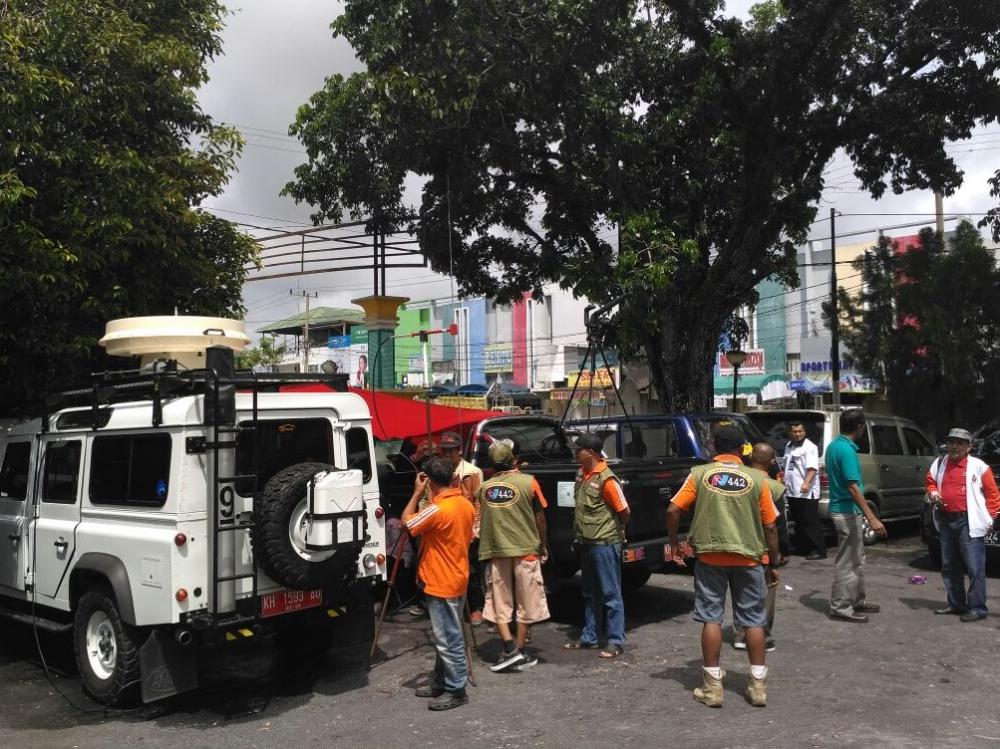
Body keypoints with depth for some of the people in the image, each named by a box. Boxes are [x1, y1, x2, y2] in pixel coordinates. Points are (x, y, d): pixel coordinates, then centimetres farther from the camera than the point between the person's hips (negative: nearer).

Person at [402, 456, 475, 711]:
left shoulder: (438, 509, -23)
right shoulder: (465, 505, 5)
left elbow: (406, 523, -11)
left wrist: (417, 493, -5)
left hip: (441, 584, -10)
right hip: (455, 580, 10)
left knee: (449, 639, -1)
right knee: (446, 636, 17)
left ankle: (456, 690, 6)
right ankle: (440, 682, 27)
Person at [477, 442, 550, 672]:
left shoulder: (484, 487, 4)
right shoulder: (527, 482, -6)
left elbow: (481, 521, 12)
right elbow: (539, 518, -1)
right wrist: (542, 545, 11)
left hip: (495, 551, 2)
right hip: (525, 549, -2)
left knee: (499, 603, 9)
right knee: (526, 602, 10)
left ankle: (510, 648, -5)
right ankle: (520, 652, 13)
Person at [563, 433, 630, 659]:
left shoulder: (606, 479, -19)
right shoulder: (582, 473, 6)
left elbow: (624, 511, -14)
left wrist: (618, 530, 3)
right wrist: (580, 533, 14)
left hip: (605, 544, -9)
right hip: (586, 542, 9)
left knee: (610, 594, 0)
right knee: (590, 593, 17)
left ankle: (616, 642, 7)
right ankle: (589, 637, 27)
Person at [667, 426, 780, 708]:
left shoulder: (699, 474, 0)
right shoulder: (757, 479, 0)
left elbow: (673, 511, -5)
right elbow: (770, 527, 1)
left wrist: (674, 544, 10)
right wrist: (773, 565, 11)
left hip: (710, 557, 0)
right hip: (749, 558, 1)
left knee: (711, 618, 7)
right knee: (754, 620, 11)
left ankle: (712, 686, 10)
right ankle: (758, 685, 16)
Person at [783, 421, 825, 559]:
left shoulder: (809, 447, -11)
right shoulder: (788, 446, 15)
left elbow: (812, 468, -22)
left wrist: (806, 483, -34)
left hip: (807, 493, -8)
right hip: (792, 492, 8)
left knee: (811, 522, -7)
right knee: (798, 522, 16)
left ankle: (819, 550, -2)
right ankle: (802, 547, 25)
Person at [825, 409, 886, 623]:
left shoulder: (834, 445, 9)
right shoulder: (846, 450, -21)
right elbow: (853, 487, -25)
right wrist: (872, 518, -25)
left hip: (842, 508, 10)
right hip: (847, 512, -10)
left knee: (857, 559, 19)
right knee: (847, 562, -2)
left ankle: (857, 601, 29)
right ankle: (841, 608, 6)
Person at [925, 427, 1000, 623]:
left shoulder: (978, 466, -5)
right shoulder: (939, 463, 10)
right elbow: (930, 482, 23)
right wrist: (932, 493, 1)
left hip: (969, 522, -6)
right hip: (945, 520, 6)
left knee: (975, 567, -7)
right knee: (949, 566, 14)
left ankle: (977, 608, -2)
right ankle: (956, 604, 25)